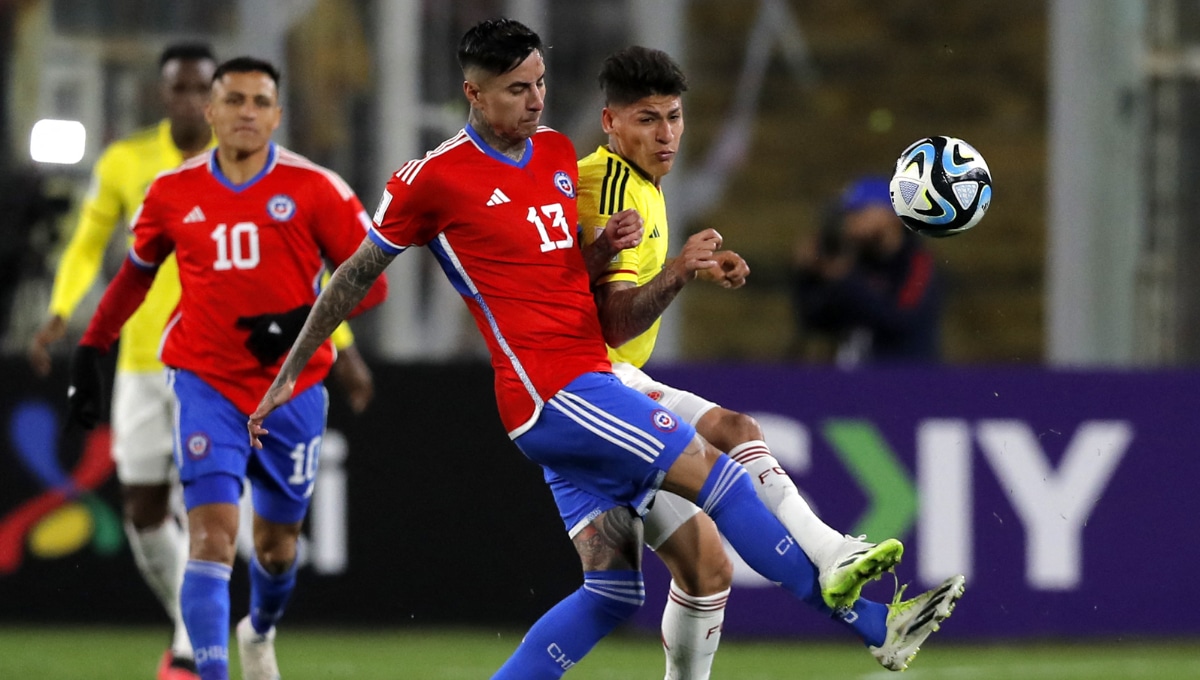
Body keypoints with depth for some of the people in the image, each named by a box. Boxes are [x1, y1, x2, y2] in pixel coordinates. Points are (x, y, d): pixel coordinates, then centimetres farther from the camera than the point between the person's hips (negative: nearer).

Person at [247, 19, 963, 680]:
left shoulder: (558, 153, 14)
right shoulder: (435, 178, -7)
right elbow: (356, 276, 2)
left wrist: (608, 245, 2)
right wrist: (289, 375, 6)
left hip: (592, 389, 8)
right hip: (552, 395, -8)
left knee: (614, 588, 1)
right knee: (716, 473, -14)